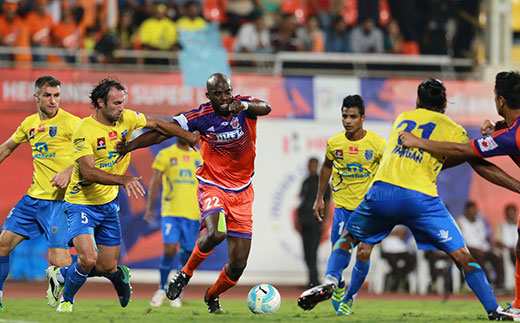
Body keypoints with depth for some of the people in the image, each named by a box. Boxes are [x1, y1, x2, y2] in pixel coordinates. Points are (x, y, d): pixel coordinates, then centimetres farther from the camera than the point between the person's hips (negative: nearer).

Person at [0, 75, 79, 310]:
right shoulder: (30, 124, 11)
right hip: (34, 197, 7)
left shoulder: (70, 122, -9)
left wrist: (69, 171, -26)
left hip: (59, 200, -7)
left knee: (58, 259, -18)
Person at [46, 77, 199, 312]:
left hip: (108, 203, 6)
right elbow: (88, 171, -30)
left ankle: (61, 275, 32)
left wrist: (189, 137, 14)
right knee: (88, 260, -24)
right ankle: (66, 301, 4)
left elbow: (156, 124, 13)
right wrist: (123, 180, -41)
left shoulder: (127, 119, -3)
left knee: (107, 268, 4)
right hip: (81, 203, -6)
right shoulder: (84, 131, -22)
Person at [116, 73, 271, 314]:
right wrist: (129, 146, -22)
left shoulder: (243, 106, -7)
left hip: (242, 193, 2)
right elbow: (162, 132, -10)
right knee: (215, 234, -34)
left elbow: (265, 108, -28)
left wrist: (245, 106, -50)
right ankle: (185, 273, -5)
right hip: (212, 187, -2)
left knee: (238, 265, 2)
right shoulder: (201, 116, -9)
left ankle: (212, 296, 33)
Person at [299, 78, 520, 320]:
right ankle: (493, 309, -4)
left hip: (381, 191, 3)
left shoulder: (402, 119, 24)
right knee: (461, 255, 4)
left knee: (347, 237, 26)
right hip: (420, 198, -2)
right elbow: (481, 166, 10)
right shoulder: (453, 130, 13)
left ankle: (330, 281, 3)